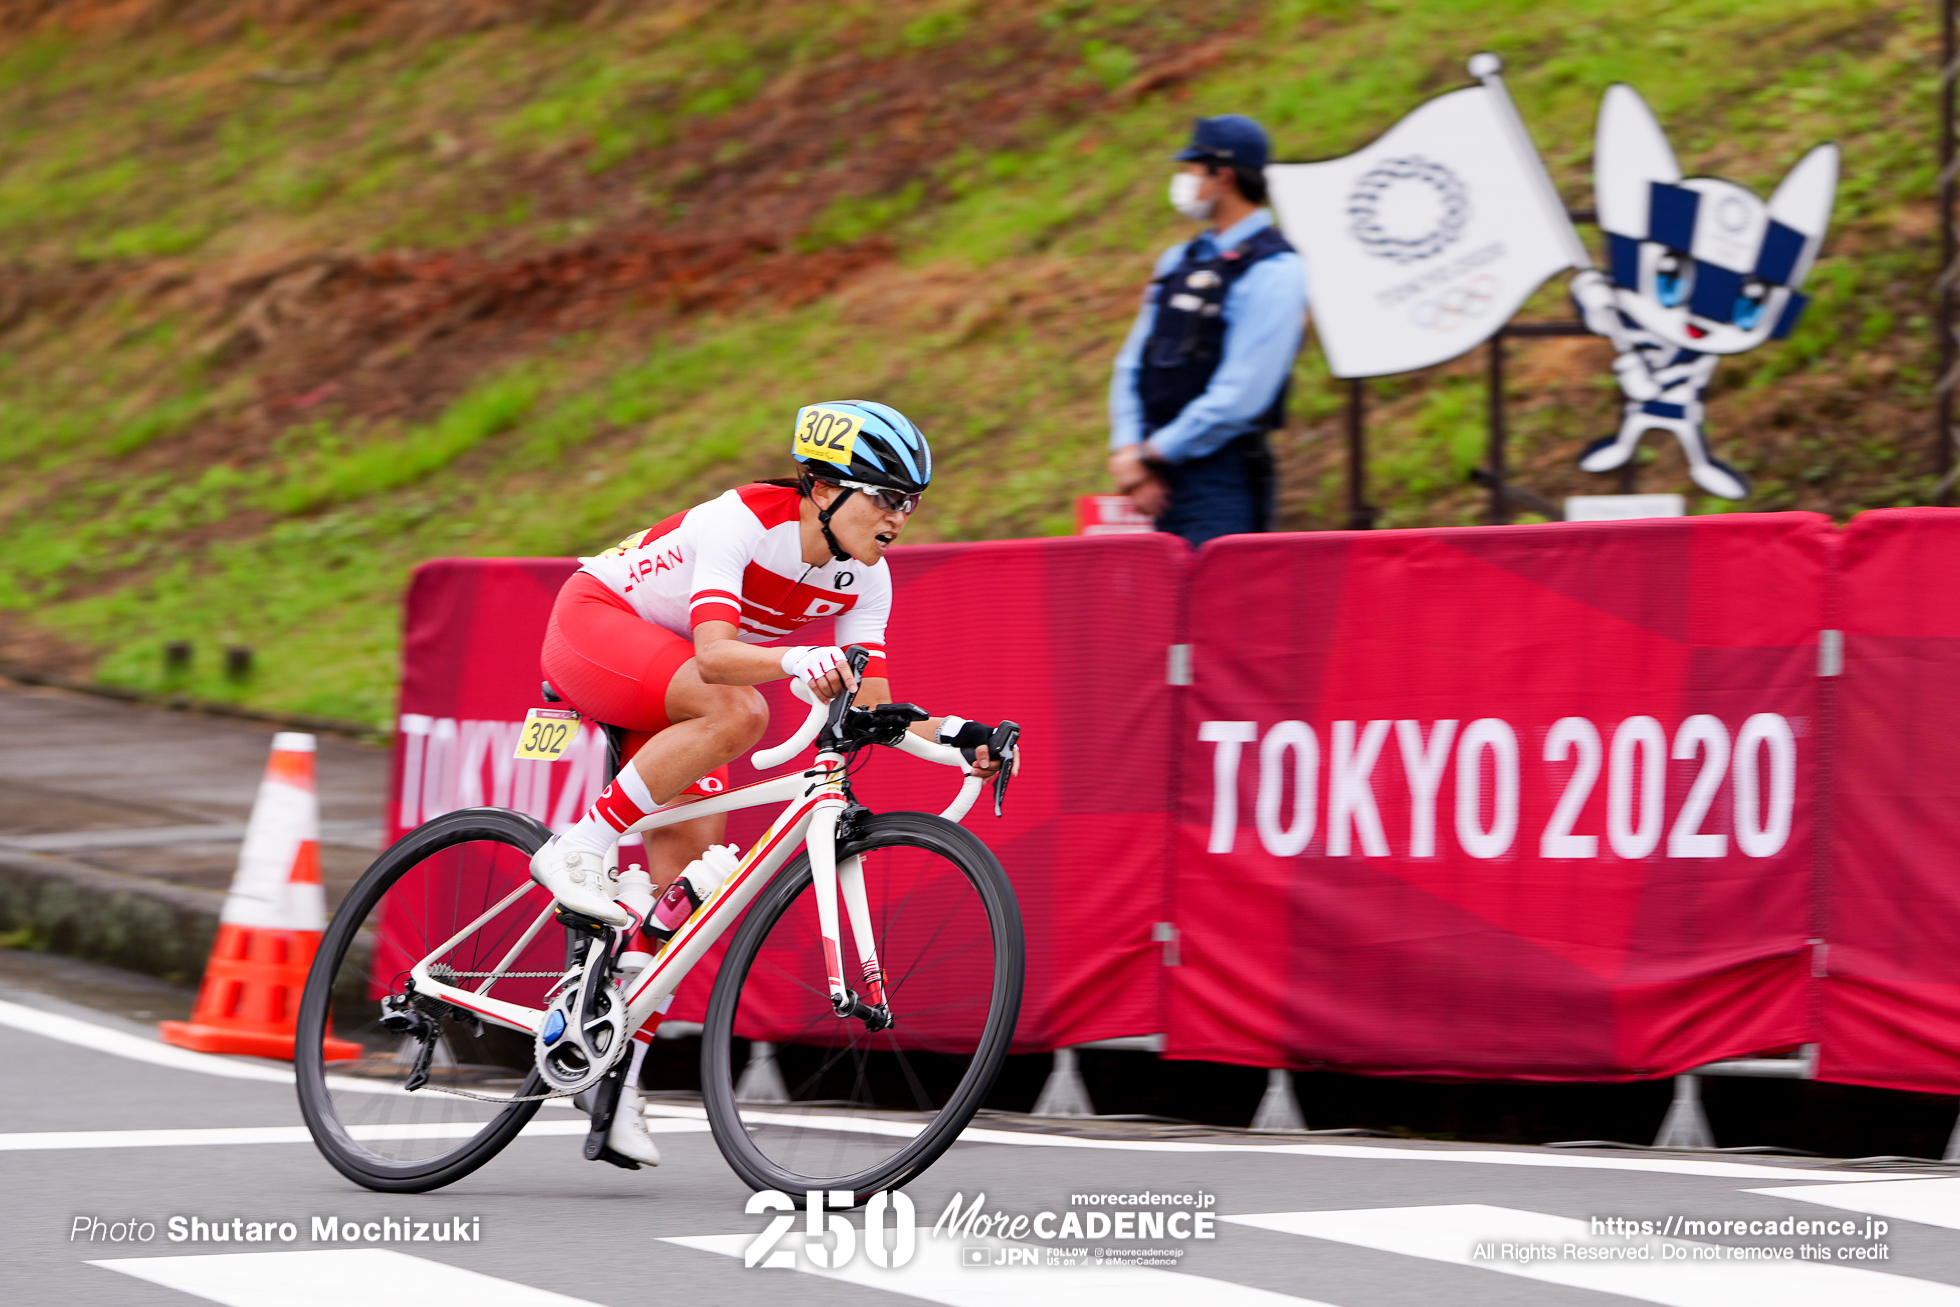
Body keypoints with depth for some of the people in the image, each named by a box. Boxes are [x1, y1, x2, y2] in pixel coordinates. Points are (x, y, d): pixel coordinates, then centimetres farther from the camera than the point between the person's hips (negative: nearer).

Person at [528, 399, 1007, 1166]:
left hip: (667, 686, 7)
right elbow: (715, 654, -43)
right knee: (737, 712, -35)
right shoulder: (743, 522, -29)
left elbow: (874, 711, -10)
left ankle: (618, 1081, 2)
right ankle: (578, 852, -26)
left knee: (686, 881, -5)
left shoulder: (863, 580, -8)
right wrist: (796, 661, -61)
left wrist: (952, 736, -28)